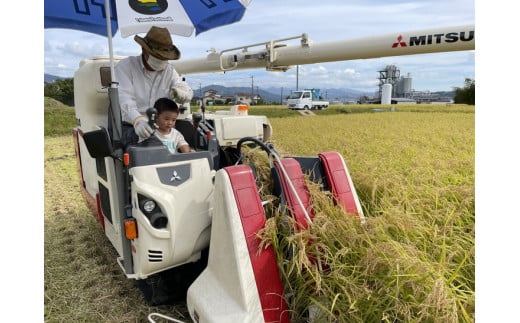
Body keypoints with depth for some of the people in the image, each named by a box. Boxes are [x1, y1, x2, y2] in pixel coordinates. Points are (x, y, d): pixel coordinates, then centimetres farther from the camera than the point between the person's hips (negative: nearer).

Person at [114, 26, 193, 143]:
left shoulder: (169, 70, 15)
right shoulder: (125, 66, 0)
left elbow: (188, 92, 5)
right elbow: (124, 97, -16)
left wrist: (180, 92, -23)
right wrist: (137, 120, -37)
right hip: (130, 126, -4)